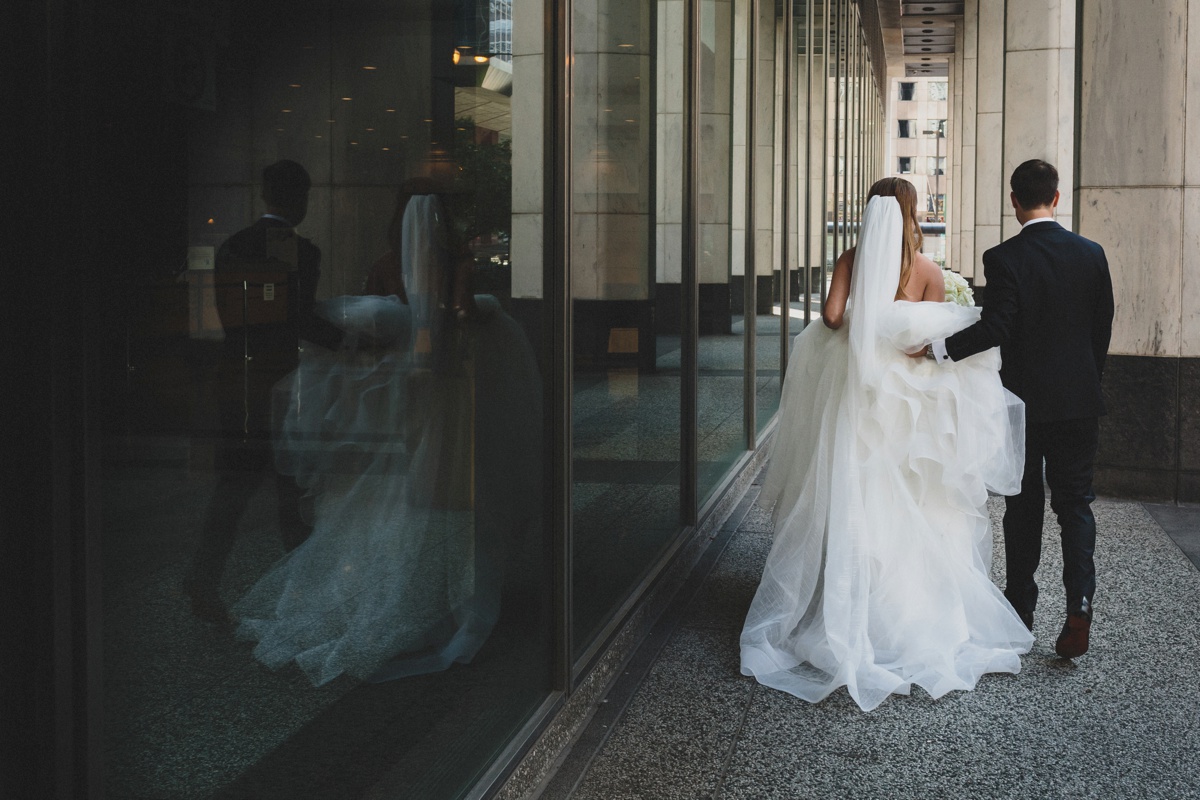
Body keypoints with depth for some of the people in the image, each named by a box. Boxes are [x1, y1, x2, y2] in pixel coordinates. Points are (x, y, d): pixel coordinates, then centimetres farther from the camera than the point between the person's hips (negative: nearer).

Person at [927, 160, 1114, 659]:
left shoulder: (1003, 258, -13)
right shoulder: (1091, 254, 0)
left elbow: (993, 329, -21)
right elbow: (1103, 326, 6)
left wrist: (937, 350, -16)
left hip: (1024, 401, -2)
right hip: (1080, 400, 2)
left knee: (1023, 505, 11)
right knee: (1075, 502, 7)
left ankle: (1020, 609, 21)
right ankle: (1079, 608, -7)